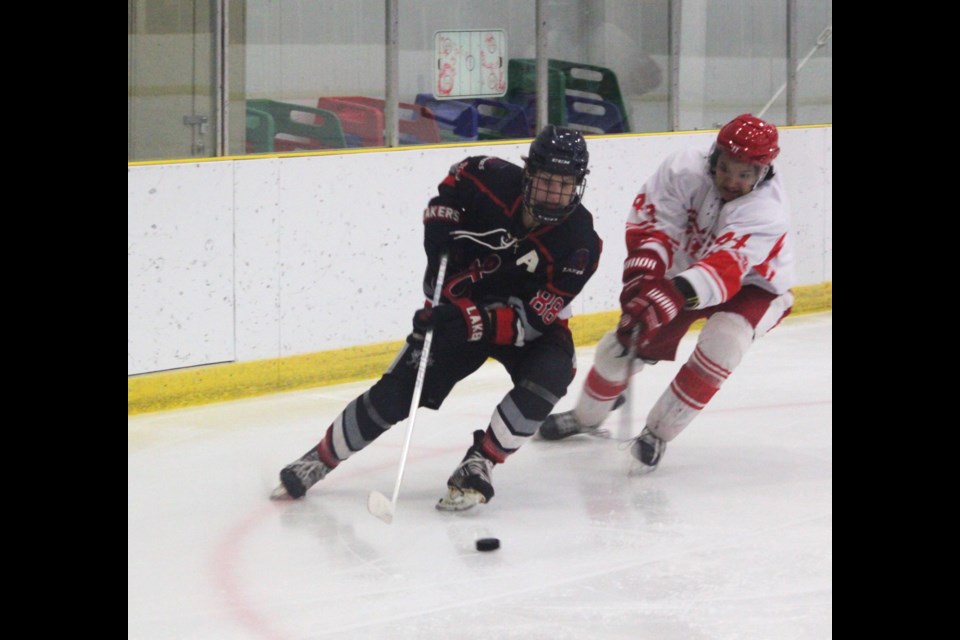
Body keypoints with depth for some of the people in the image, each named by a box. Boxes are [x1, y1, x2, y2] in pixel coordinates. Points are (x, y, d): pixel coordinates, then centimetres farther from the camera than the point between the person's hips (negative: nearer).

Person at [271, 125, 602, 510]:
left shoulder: (579, 244, -26)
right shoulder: (492, 179, -22)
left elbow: (531, 320, -29)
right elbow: (453, 184, 4)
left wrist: (471, 322, -40)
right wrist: (440, 230, -12)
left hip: (531, 323, -1)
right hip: (461, 307, 1)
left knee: (550, 374, -32)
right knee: (398, 391, -8)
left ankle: (478, 467, -19)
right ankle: (319, 459, 11)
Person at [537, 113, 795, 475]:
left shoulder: (767, 212, -36)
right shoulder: (685, 170, -27)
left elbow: (725, 269, -48)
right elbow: (651, 224, -26)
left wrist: (672, 296, -63)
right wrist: (642, 277, -45)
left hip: (752, 285, -4)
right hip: (686, 267, 4)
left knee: (722, 342, -32)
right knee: (621, 346, 0)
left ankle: (656, 435, -16)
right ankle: (586, 417, 32)